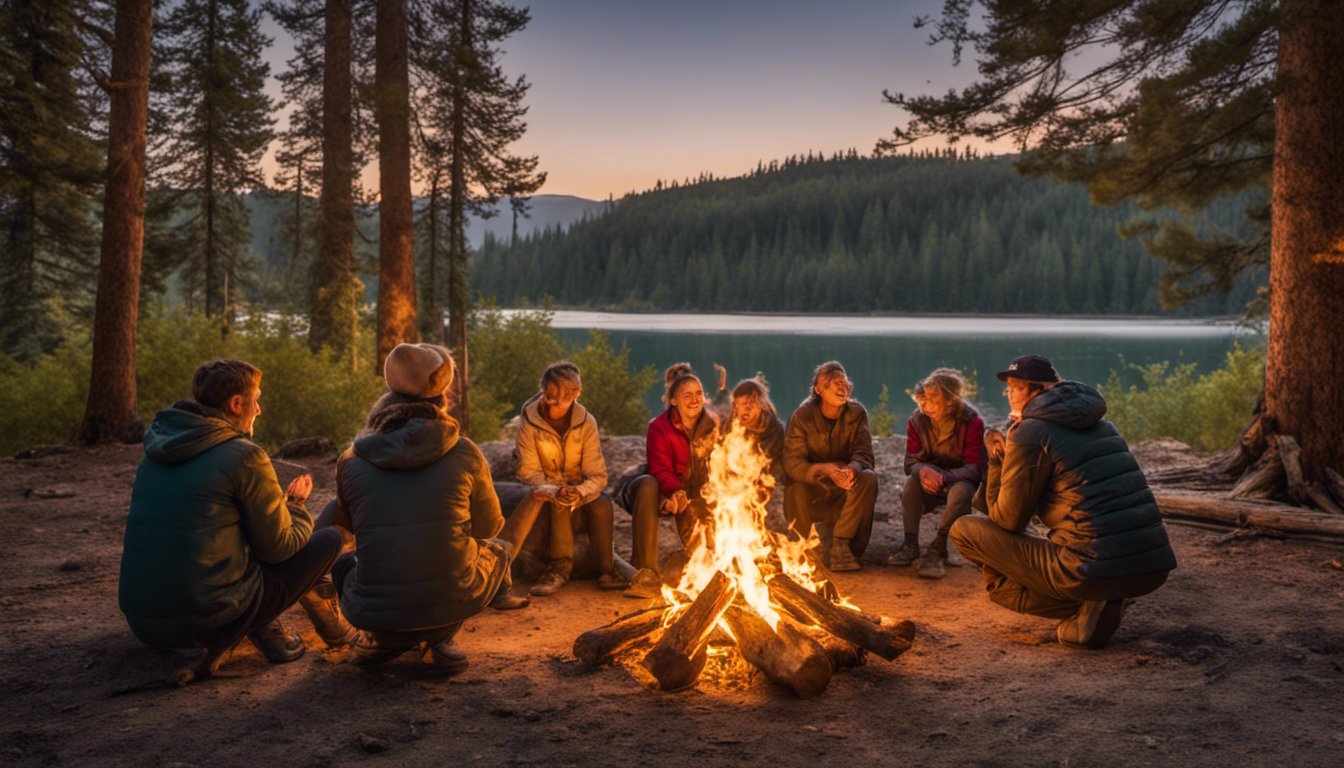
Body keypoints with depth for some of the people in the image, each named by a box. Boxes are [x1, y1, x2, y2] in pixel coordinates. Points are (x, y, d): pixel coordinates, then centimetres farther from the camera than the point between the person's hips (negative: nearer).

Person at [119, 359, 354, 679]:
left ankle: (268, 633, 14)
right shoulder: (245, 455, -11)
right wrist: (296, 505, 16)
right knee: (329, 539, 5)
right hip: (210, 622, -7)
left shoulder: (157, 452, 12)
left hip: (143, 623, 7)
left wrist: (280, 500, 21)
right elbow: (278, 547, -5)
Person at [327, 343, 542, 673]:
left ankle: (382, 639, 16)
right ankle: (440, 637, 14)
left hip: (374, 611, 2)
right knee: (497, 547, 30)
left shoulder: (351, 461, -1)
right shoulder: (464, 452, -5)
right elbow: (488, 526, 10)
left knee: (343, 561, 34)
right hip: (454, 601, -1)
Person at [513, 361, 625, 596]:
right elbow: (528, 472, -13)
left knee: (602, 505, -29)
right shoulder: (529, 421, -12)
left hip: (578, 488, 1)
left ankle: (605, 570, -19)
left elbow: (597, 475, -13)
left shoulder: (586, 422, -8)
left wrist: (580, 492, -35)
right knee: (560, 503, -35)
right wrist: (551, 490, -34)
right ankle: (561, 565, -30)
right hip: (546, 490, -1)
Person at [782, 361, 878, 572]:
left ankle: (841, 544, -25)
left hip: (845, 491, 2)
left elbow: (863, 454, -13)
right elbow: (792, 464, -19)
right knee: (794, 490, -34)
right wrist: (825, 470, -39)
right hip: (810, 488, -1)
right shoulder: (802, 416, -11)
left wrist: (852, 470, -40)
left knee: (868, 478, -29)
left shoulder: (856, 413, -4)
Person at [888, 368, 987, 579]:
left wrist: (944, 477, -42)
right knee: (912, 481, -29)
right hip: (930, 482, 3)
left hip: (960, 481, -3)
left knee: (961, 491, -36)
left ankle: (937, 549, -30)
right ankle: (910, 544, -23)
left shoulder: (972, 422, -19)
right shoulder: (917, 420, -10)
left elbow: (975, 468, -23)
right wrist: (923, 470, -35)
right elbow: (910, 461, -9)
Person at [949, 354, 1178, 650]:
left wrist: (996, 459, 12)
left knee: (965, 529, 3)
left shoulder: (1029, 433, -6)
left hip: (1094, 572, -8)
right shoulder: (1101, 424, 18)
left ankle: (1081, 608, -3)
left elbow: (1008, 520, 1)